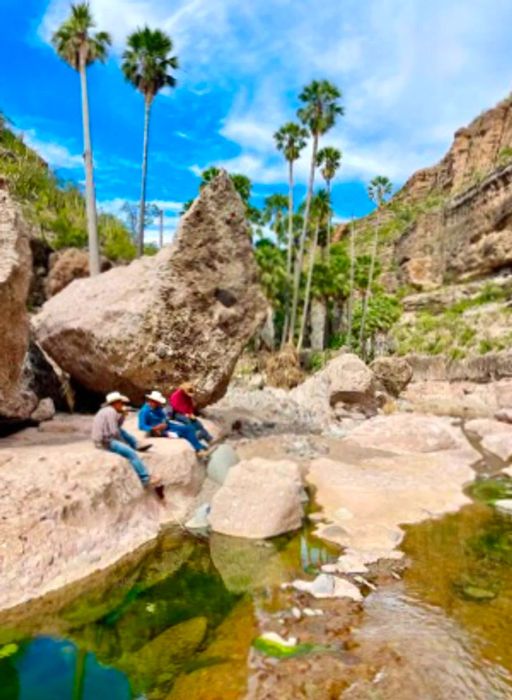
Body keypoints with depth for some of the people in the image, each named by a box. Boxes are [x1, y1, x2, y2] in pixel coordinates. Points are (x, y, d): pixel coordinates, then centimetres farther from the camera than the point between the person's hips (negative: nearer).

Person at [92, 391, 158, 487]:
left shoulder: (107, 410, 16)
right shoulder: (111, 411, -14)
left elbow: (118, 427, 20)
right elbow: (114, 432, -19)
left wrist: (122, 414, 6)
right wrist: (123, 442, -3)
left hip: (105, 438, 10)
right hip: (106, 441, -10)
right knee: (131, 453, -17)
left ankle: (136, 445, 11)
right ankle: (146, 479, -19)